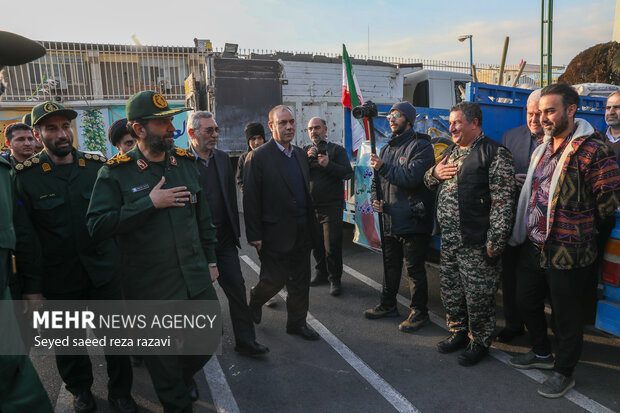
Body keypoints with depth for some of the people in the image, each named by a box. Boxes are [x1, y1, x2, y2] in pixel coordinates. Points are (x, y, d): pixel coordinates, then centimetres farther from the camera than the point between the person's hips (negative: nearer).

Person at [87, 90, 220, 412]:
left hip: (197, 278, 4)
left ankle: (186, 376, 49)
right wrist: (149, 203, -22)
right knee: (164, 358, 13)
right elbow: (97, 226, -16)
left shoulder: (186, 162, 4)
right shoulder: (115, 173, -9)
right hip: (151, 290, -4)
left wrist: (210, 259, 11)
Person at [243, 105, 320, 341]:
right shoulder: (258, 157, -11)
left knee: (300, 282, 13)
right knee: (274, 280, 5)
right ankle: (255, 300, 36)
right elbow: (250, 200, -13)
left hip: (302, 231, 6)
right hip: (276, 233, -6)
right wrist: (254, 235, -14)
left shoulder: (301, 154, 10)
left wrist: (310, 225, 12)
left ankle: (297, 322, 30)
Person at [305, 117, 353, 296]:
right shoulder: (305, 151, 13)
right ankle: (321, 273, 30)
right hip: (311, 207, 4)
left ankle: (335, 279, 10)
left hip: (331, 206, -4)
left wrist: (328, 164, -23)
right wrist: (307, 159, -14)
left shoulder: (337, 149, 1)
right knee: (316, 243, 13)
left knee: (332, 245, -3)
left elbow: (348, 172, -11)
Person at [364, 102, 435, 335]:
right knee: (390, 265, 18)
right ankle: (388, 305, 34)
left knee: (414, 268, 0)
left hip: (412, 219, -8)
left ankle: (419, 313, 14)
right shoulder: (387, 148, 16)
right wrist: (375, 198, 3)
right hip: (390, 219, 8)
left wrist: (383, 168, -23)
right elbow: (379, 178, 21)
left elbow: (412, 177, -22)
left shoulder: (420, 146, -8)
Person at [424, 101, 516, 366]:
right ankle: (458, 332, 36)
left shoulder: (495, 154, -10)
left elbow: (503, 201, -15)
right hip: (448, 240, 8)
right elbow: (428, 182, 26)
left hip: (476, 244, -7)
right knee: (450, 291, 17)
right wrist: (435, 173, 1)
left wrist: (494, 242, -19)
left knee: (478, 296, 5)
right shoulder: (451, 151, 15)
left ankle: (480, 342, 24)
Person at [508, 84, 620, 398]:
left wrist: (580, 227, -1)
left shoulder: (592, 150, -16)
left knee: (565, 314, 8)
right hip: (533, 245, 8)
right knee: (526, 300, 20)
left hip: (567, 253, -8)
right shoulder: (543, 150, 10)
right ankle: (542, 353, 43)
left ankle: (564, 372, 29)